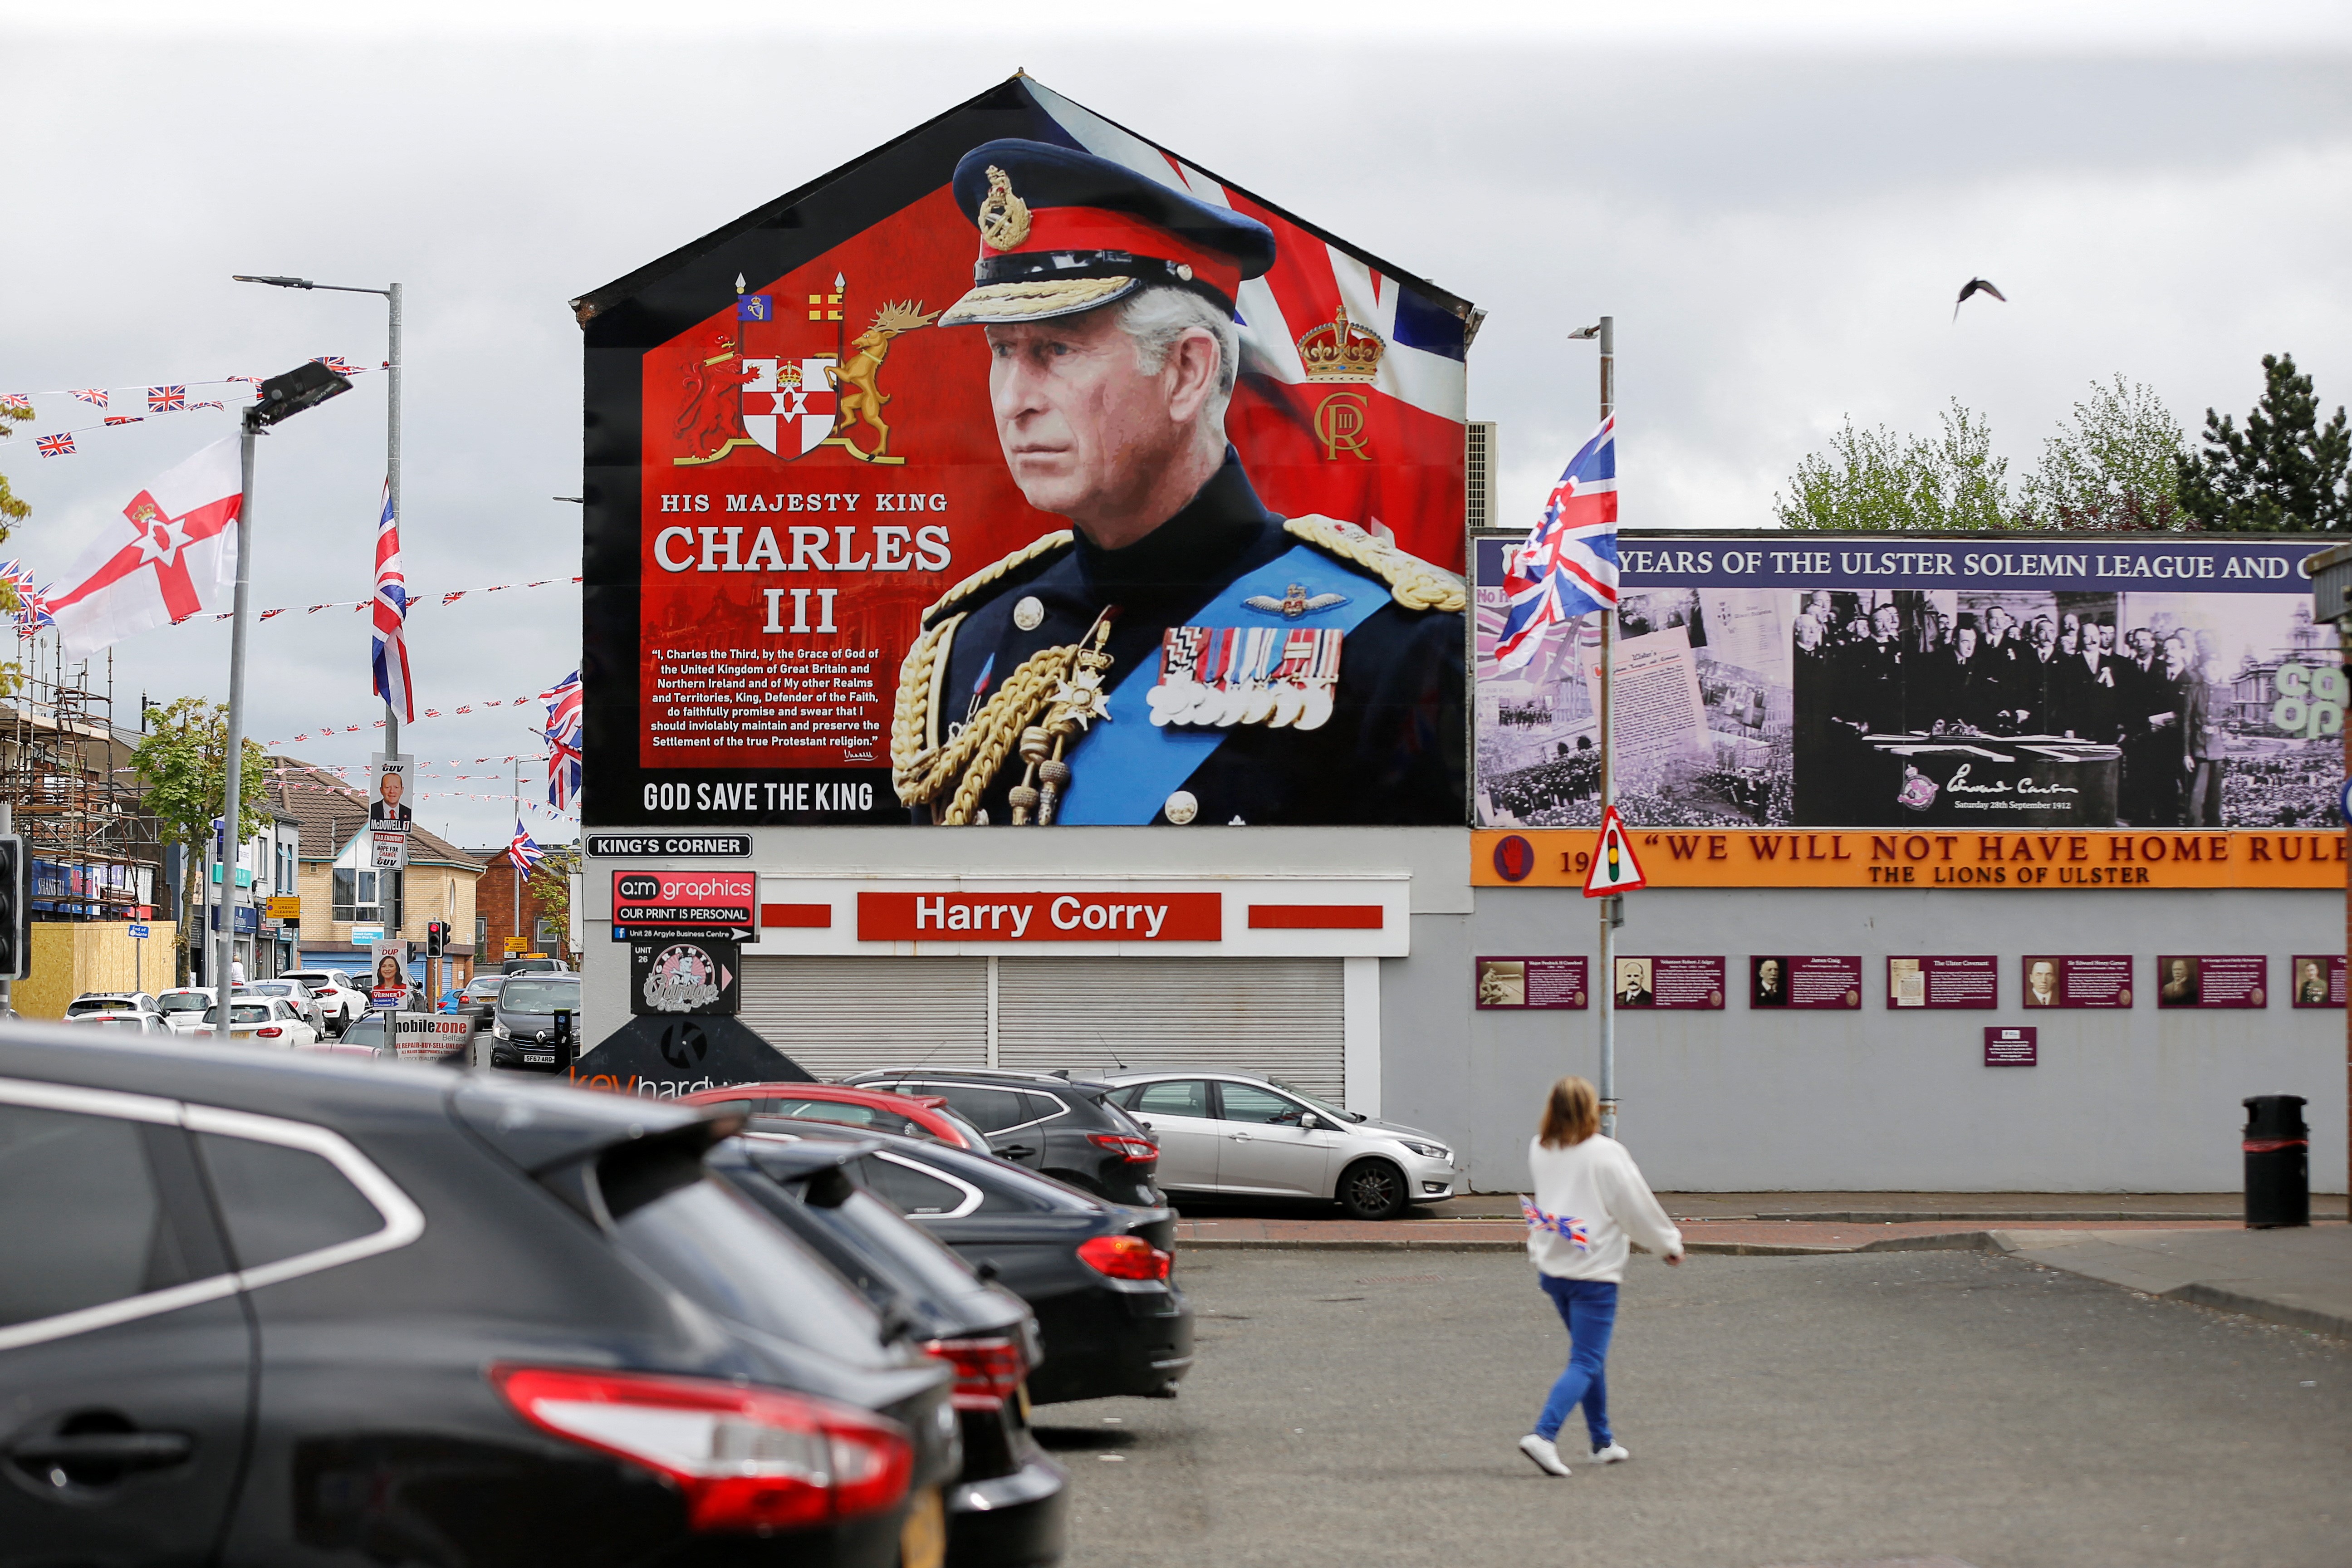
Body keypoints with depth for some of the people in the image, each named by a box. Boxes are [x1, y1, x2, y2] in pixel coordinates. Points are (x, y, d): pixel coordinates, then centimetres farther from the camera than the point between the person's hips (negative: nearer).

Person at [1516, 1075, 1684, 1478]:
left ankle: (1602, 1441, 27)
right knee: (1586, 1363, -5)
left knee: (1589, 1356, 21)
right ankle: (1543, 1435, -21)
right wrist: (1669, 1244, 7)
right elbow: (1639, 1207, -6)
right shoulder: (1606, 1154, -14)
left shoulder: (1538, 1150, 3)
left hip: (1551, 1270, 7)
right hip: (1594, 1273, -7)